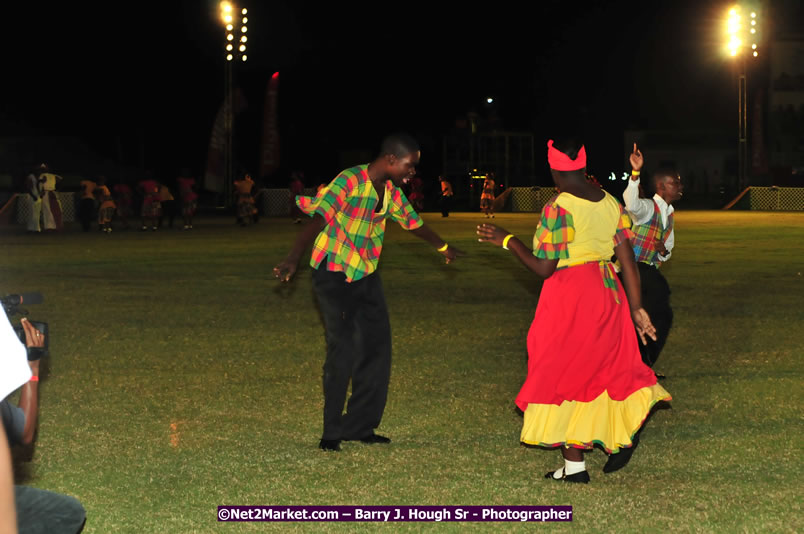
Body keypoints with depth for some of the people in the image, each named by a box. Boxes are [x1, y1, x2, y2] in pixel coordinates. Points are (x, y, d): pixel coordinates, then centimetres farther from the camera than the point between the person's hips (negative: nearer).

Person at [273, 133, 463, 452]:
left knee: (377, 348, 5)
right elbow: (318, 218, -29)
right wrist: (293, 259, -42)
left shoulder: (391, 192, 5)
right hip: (334, 274, -8)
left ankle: (359, 426, 16)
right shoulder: (350, 181, -19)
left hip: (366, 276, 8)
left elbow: (413, 222, 25)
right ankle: (332, 432, -1)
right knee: (343, 350, -13)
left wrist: (443, 247, 41)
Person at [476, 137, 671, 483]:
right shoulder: (610, 203, 3)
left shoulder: (558, 208, -16)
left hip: (569, 297, -6)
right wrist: (636, 309, 8)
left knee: (564, 372, 5)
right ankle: (623, 434, 11)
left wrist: (508, 241, -4)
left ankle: (574, 464, 8)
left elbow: (544, 268, -15)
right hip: (607, 292, 6)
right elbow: (628, 260, 2)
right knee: (605, 364, 23)